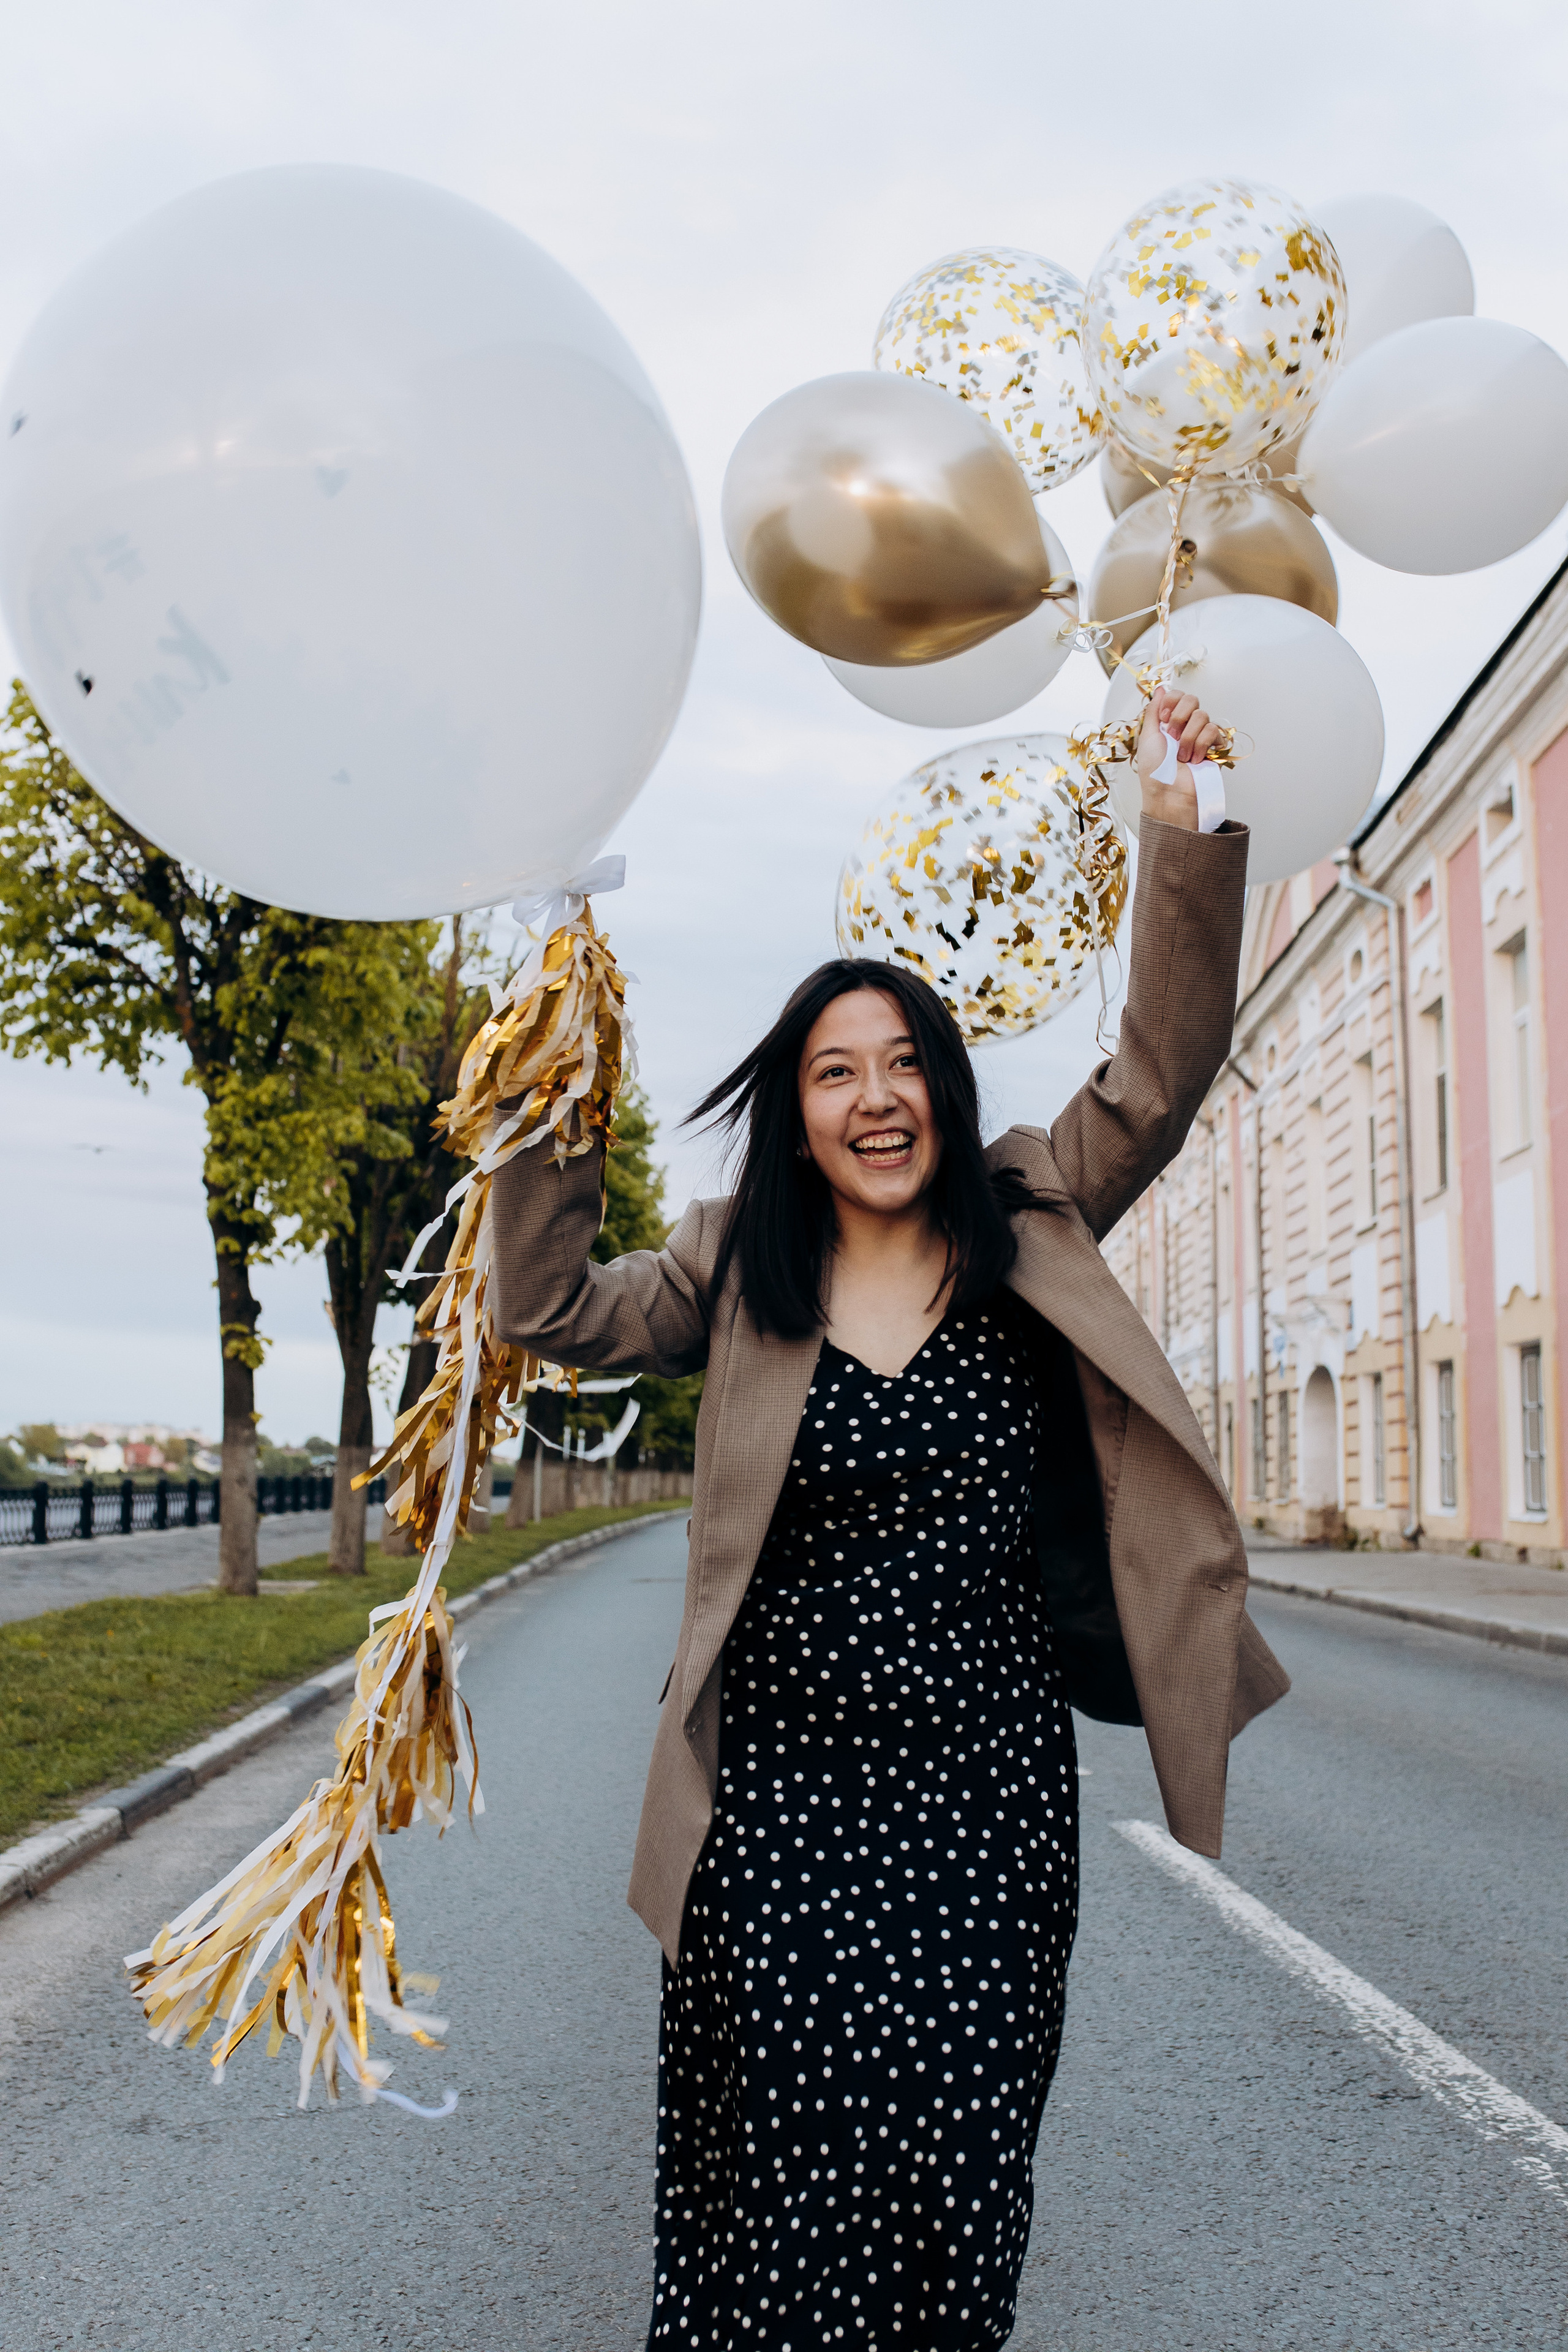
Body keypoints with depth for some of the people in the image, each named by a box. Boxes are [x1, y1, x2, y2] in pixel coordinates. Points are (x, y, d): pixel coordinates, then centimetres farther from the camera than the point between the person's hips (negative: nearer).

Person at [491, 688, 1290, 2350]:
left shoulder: (1028, 1231, 4)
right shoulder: (740, 1274, 5)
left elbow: (1160, 1073, -3)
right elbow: (559, 1317, 2)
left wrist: (1184, 841, -12)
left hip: (991, 1790, 1)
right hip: (781, 1792, 0)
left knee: (959, 2177, 6)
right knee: (779, 2172, 4)